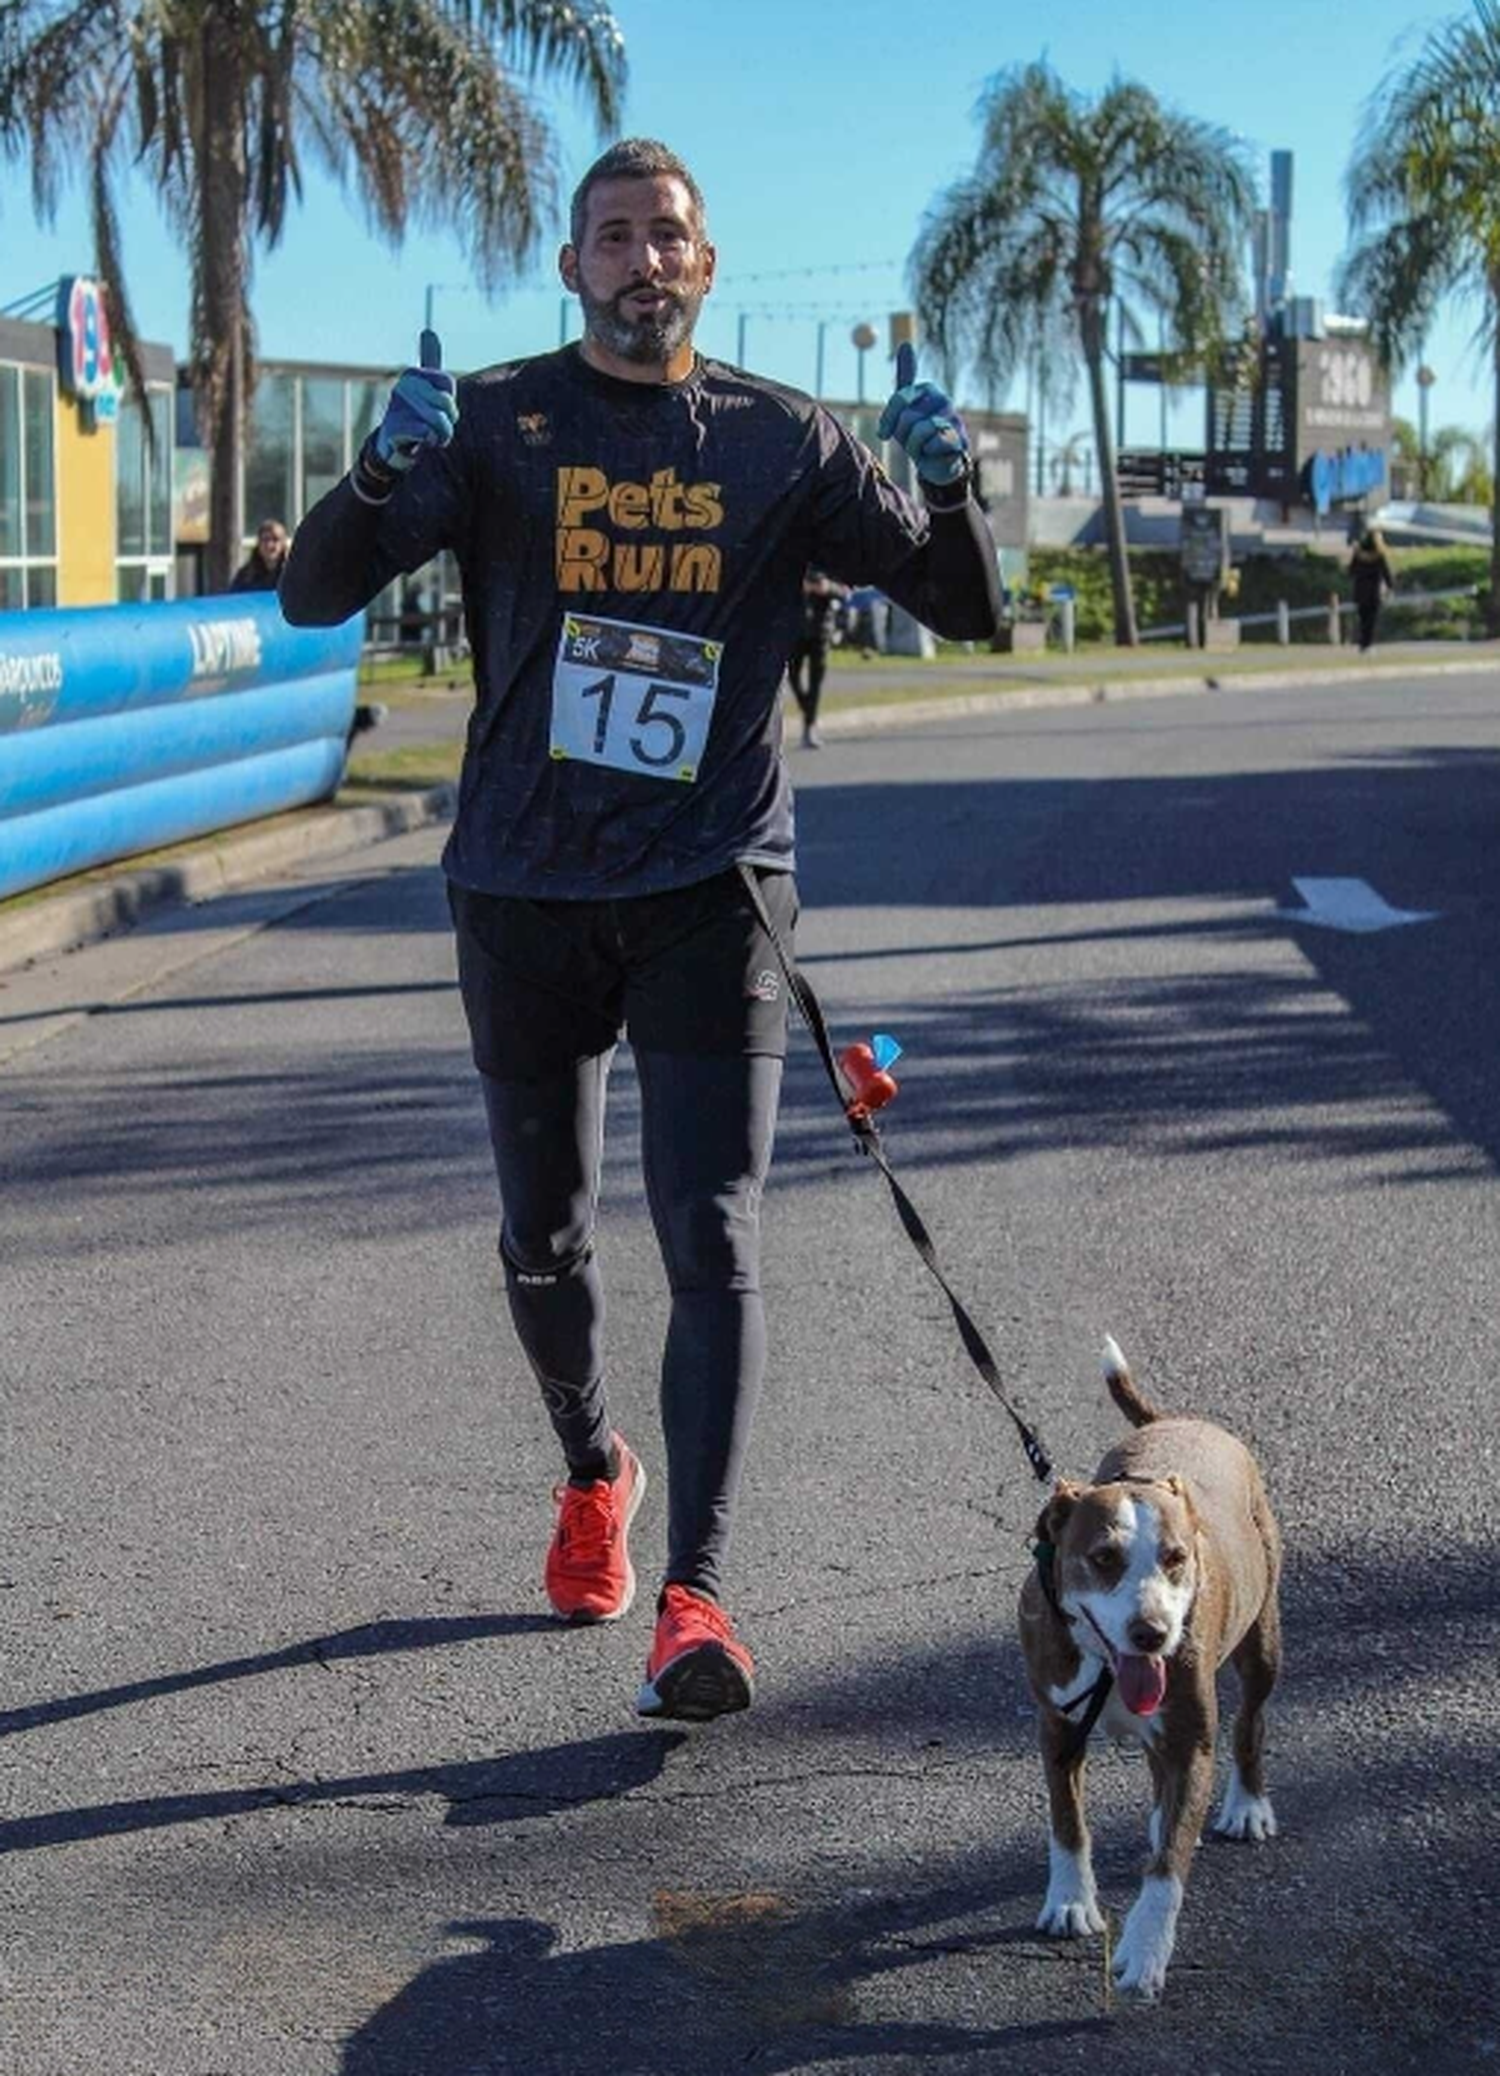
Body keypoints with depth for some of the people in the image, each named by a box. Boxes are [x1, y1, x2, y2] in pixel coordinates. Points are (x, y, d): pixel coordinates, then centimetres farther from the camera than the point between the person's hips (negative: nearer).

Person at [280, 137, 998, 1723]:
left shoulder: (781, 440, 5)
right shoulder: (495, 420, 2)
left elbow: (962, 609, 6)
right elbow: (315, 596, -7)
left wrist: (947, 488, -15)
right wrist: (380, 476, -28)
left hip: (710, 890, -1)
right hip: (524, 890, 1)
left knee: (712, 1245, -12)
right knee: (541, 1240, 14)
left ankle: (695, 1597, -14)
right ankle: (593, 1471, 41)